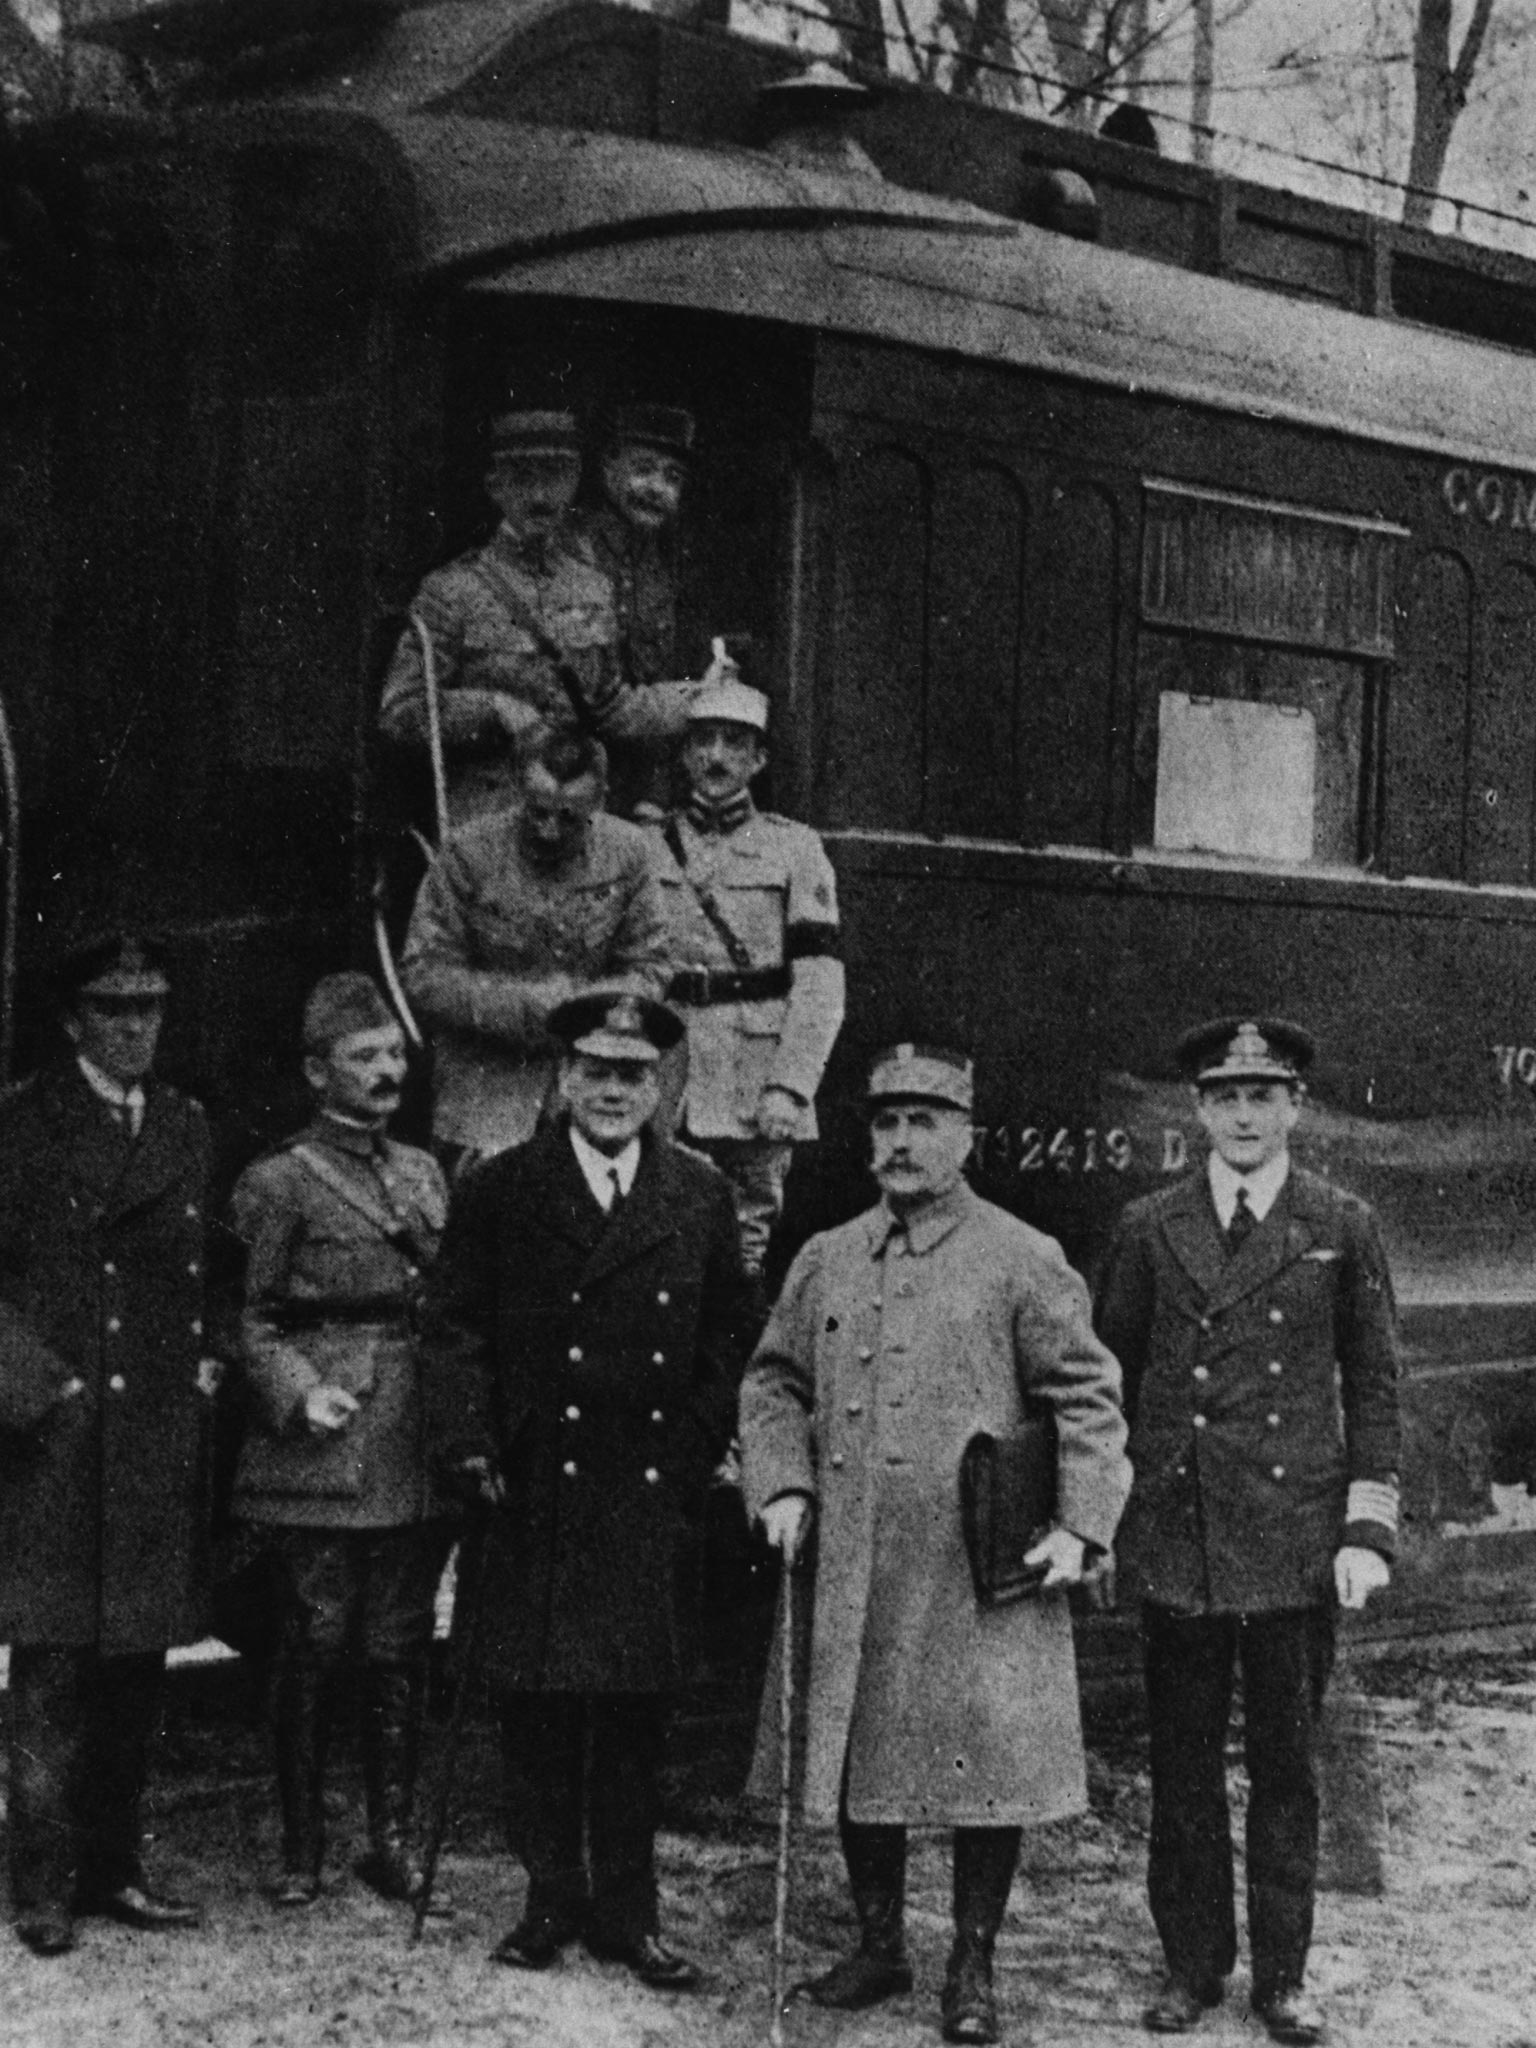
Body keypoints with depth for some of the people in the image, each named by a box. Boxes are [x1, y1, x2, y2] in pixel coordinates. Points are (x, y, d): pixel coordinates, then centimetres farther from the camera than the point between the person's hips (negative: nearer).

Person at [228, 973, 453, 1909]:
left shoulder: (424, 1172, 15)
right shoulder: (277, 1183, -2)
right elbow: (250, 1319, -2)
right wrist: (299, 1392, -17)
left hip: (418, 1448, 5)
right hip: (324, 1447, -5)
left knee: (401, 1646, 7)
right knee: (317, 1645, -1)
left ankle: (393, 1837, 15)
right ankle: (303, 1848, 9)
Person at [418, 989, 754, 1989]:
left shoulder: (702, 1197, 8)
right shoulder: (501, 1191, 3)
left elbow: (730, 1335, 11)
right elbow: (453, 1325, 3)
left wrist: (696, 1452, 2)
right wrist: (471, 1445, -6)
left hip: (653, 1496, 1)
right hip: (536, 1488, -1)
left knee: (636, 1711, 5)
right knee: (538, 1708, 3)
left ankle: (628, 1909, 14)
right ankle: (552, 1899, 15)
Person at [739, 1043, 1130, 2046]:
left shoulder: (1024, 1262, -1)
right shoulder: (826, 1261, 11)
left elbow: (1090, 1397, -2)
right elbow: (773, 1383, 17)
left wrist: (1082, 1527, -9)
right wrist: (784, 1486, 2)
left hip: (982, 1572, -4)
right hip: (850, 1572, 4)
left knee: (986, 1768, -1)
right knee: (855, 1755, 10)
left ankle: (974, 1965, 13)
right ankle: (880, 1944, 26)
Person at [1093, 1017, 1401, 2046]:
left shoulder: (1344, 1228, 3)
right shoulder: (1149, 1228, 5)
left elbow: (1375, 1388, 4)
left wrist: (1368, 1530, -3)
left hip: (1297, 1546, -1)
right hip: (1175, 1538, 1)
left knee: (1288, 1766, 5)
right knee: (1183, 1764, 7)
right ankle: (1193, 1963, 19)